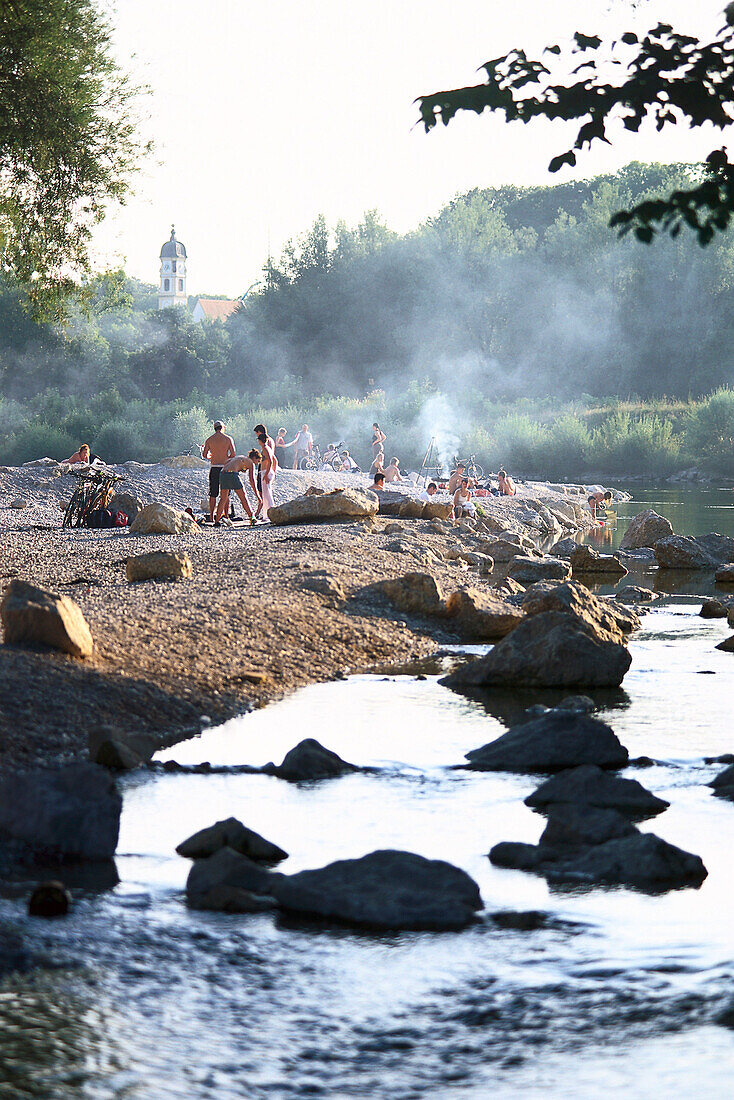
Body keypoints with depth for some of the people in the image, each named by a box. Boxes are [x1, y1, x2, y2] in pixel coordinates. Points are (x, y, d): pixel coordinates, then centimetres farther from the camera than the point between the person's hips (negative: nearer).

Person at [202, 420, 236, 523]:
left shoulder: (209, 440, 2)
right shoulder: (228, 439, -2)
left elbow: (204, 455, -3)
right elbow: (233, 454, -6)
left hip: (214, 468, 1)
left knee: (213, 494, 5)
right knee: (226, 494, 8)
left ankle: (211, 517, 2)